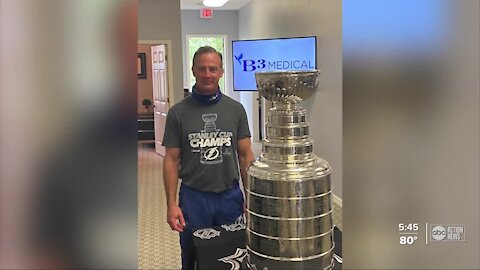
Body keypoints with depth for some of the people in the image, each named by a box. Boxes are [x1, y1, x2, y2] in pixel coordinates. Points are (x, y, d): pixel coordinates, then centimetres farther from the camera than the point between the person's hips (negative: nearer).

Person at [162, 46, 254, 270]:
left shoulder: (235, 109, 0)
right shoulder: (178, 112, -3)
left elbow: (245, 155, 2)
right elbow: (171, 160, -2)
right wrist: (171, 205, -6)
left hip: (230, 196, 1)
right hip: (193, 197, -1)